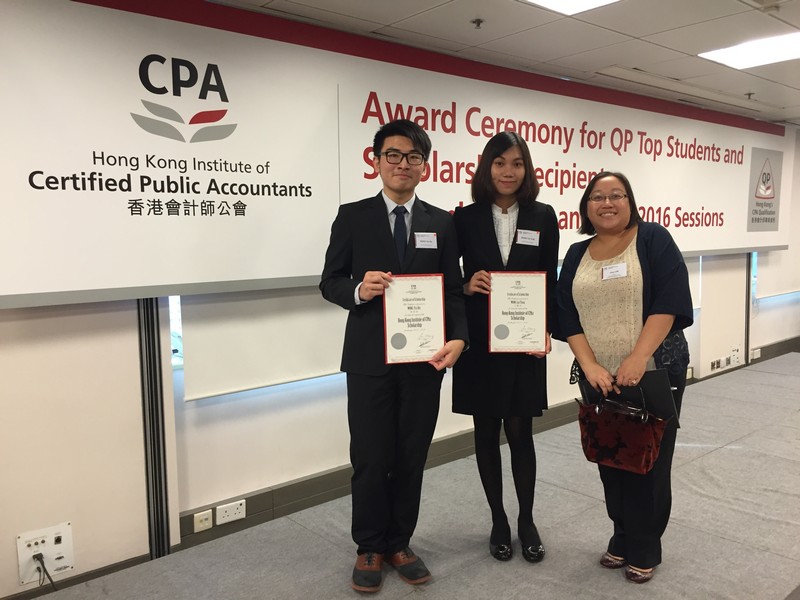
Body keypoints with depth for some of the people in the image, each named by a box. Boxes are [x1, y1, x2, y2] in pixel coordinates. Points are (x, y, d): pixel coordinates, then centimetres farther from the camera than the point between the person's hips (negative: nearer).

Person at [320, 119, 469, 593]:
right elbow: (330, 282, 4)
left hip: (425, 358, 2)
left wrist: (458, 338, -13)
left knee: (412, 457, 12)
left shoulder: (442, 223, 7)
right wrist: (358, 290, -18)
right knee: (370, 459, 6)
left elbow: (454, 291, 3)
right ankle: (370, 548, 27)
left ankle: (399, 543, 30)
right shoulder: (352, 217, 2)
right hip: (369, 358, -1)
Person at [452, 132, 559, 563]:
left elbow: (550, 280, 4)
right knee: (486, 433, 9)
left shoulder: (543, 217, 4)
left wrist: (547, 331, -8)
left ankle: (527, 520, 24)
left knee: (520, 432, 4)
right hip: (479, 343, 0)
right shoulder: (465, 218, 1)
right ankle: (498, 522, 26)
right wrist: (466, 286, -16)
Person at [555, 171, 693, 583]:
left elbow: (670, 300, -13)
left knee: (649, 460, 6)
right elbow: (567, 316, 2)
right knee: (610, 460, 12)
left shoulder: (653, 239, -3)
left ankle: (645, 548, 22)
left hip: (655, 372, -3)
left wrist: (638, 357, -21)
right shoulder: (577, 255, 9)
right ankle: (622, 537, 29)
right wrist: (590, 365, -11)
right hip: (600, 377, 4)